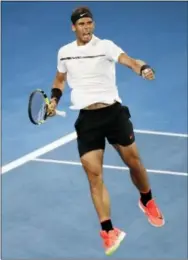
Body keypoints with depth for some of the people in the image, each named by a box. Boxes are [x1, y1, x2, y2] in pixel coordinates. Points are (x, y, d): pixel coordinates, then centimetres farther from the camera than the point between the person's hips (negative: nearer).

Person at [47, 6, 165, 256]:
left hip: (113, 112, -2)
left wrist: (144, 69, -48)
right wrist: (54, 100, 7)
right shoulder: (64, 52, 6)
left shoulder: (105, 46, -7)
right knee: (94, 175, -7)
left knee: (134, 162, 7)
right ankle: (109, 231, -3)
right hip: (87, 119, 2)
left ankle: (147, 202, 39)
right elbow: (60, 79, 24)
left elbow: (128, 60, -27)